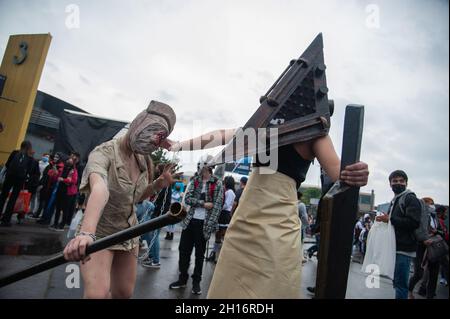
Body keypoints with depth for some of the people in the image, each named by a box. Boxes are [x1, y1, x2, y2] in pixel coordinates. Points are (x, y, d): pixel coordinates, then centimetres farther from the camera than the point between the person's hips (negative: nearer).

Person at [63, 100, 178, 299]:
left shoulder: (144, 160, -3)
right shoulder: (104, 152, -23)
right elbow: (99, 189, -44)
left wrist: (159, 184, -11)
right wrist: (86, 233, -59)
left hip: (129, 233, 6)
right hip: (99, 233, -5)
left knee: (124, 292, 11)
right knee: (97, 293, -21)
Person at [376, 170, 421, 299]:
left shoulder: (411, 199, -7)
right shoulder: (394, 200, 20)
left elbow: (414, 222, -20)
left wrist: (390, 219, -18)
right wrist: (384, 219, 12)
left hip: (404, 249, -9)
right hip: (395, 247, 9)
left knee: (400, 283, -7)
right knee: (397, 281, 16)